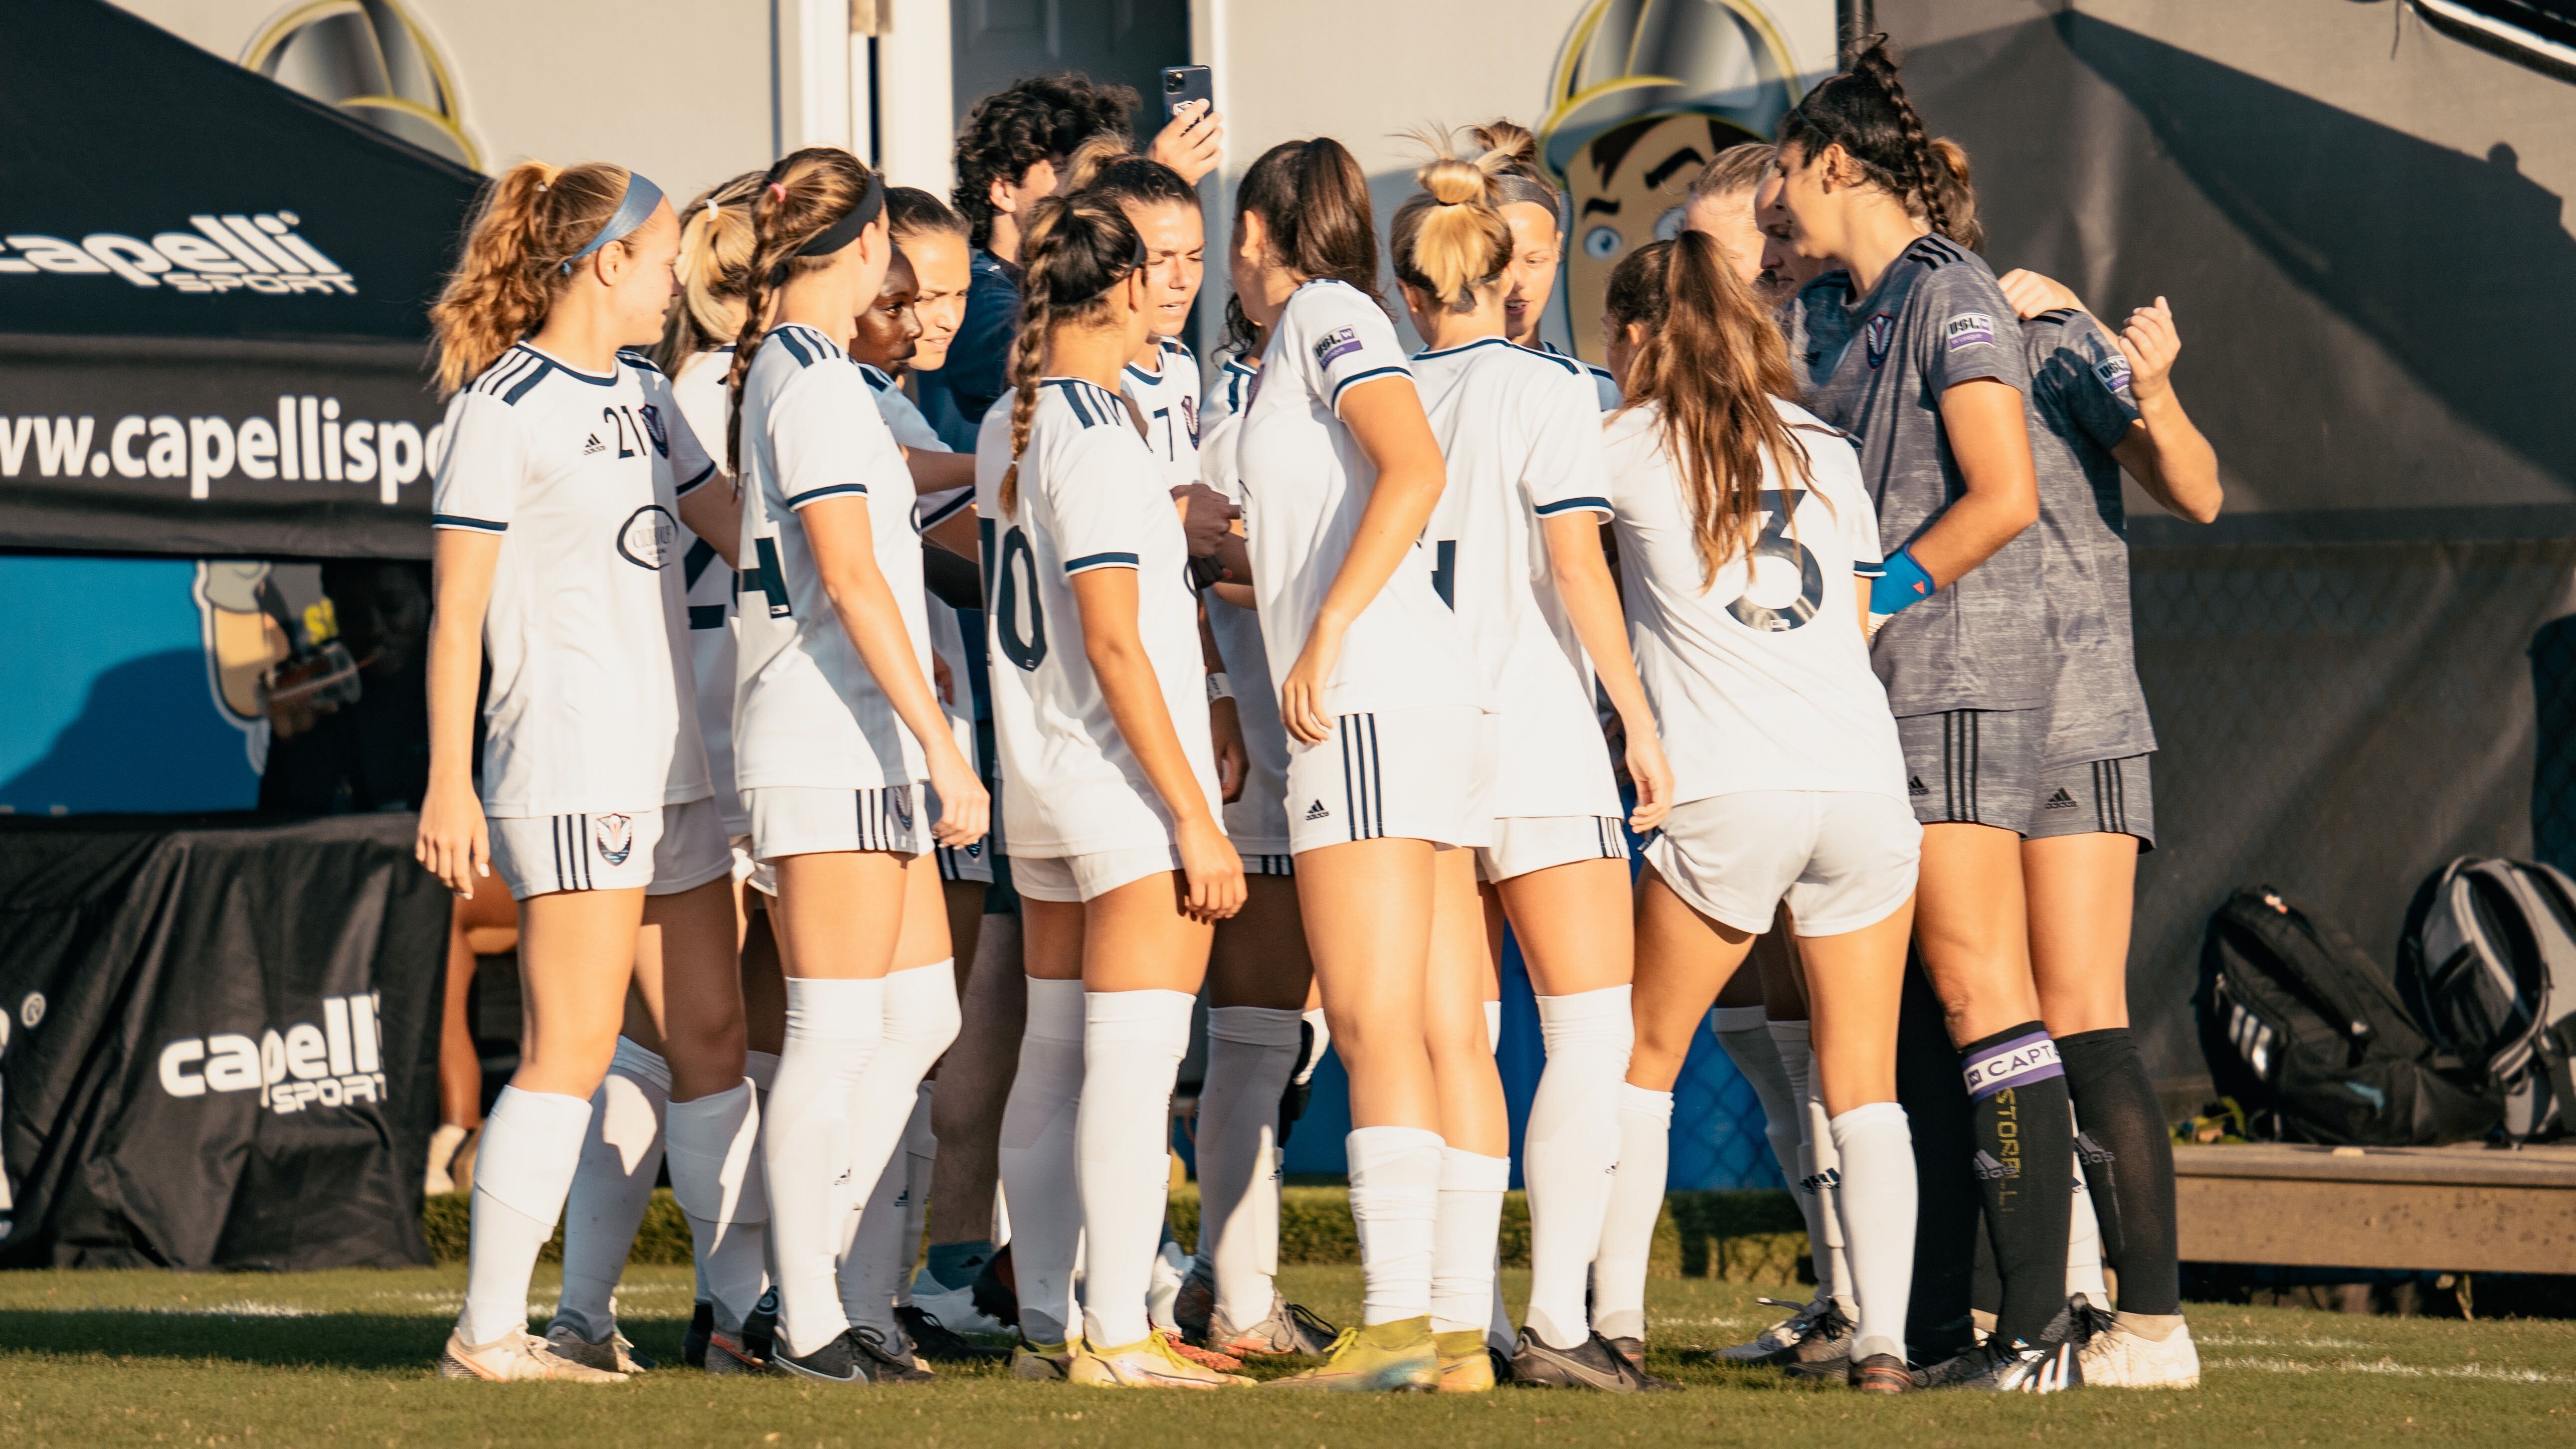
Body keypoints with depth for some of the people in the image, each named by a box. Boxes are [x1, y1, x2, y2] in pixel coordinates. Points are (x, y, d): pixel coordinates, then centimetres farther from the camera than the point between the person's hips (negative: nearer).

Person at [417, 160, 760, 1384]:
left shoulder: (640, 397, 15)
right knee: (573, 1046, -9)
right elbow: (458, 608, -9)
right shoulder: (504, 404, -8)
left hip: (673, 765, 8)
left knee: (710, 1033, 9)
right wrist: (449, 782, -12)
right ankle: (489, 1329, -4)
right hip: (569, 766, -8)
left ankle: (746, 1305, 15)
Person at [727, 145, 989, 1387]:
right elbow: (851, 578, -18)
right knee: (837, 1034, -6)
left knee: (922, 1016, 12)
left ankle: (812, 1272, 16)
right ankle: (808, 1319, -3)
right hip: (831, 739, -10)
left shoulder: (777, 369, 18)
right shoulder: (814, 379, -12)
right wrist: (943, 745, -19)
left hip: (865, 749, 10)